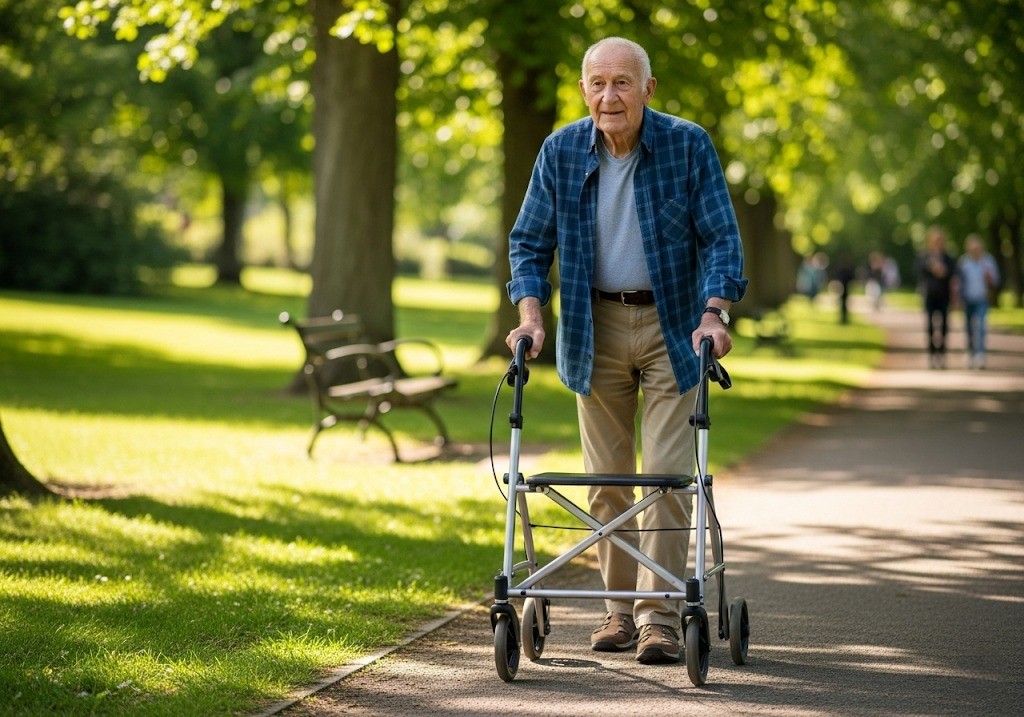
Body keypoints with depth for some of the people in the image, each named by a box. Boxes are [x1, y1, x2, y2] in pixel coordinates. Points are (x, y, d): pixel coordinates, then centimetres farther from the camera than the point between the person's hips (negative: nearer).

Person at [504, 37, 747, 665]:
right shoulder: (562, 152, -3)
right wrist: (531, 315, -11)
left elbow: (721, 237, -8)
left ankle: (661, 615, -5)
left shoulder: (688, 146, -10)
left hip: (673, 327, -3)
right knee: (606, 475, 7)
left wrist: (713, 314, -21)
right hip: (596, 329, 3)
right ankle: (622, 606, 18)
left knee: (668, 472, -8)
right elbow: (530, 241, 3)